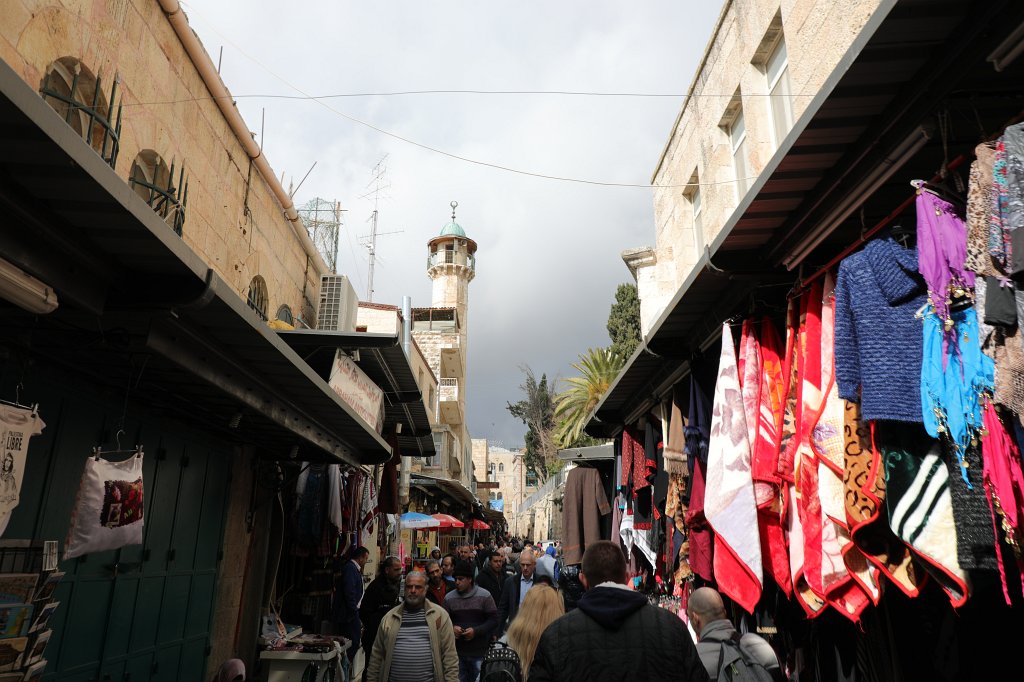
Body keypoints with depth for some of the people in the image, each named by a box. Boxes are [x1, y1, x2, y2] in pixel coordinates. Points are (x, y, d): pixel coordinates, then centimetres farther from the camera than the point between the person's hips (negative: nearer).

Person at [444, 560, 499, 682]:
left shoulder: (484, 596, -6)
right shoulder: (449, 598, 2)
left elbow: (493, 620, -5)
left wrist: (476, 631, -17)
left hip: (479, 652, -2)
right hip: (457, 651, 2)